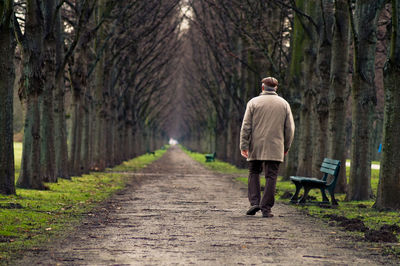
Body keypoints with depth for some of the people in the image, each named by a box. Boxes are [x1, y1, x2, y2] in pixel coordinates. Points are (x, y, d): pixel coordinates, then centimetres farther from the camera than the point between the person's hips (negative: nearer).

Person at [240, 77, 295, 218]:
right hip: (275, 148, 0)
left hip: (256, 147, 0)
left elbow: (246, 126, -3)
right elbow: (290, 128, 7)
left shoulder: (253, 102, 2)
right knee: (271, 177, 1)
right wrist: (286, 146, 15)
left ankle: (254, 202, -1)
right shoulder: (284, 104, 8)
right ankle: (266, 208, -3)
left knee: (254, 173, 13)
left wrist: (244, 145, -2)